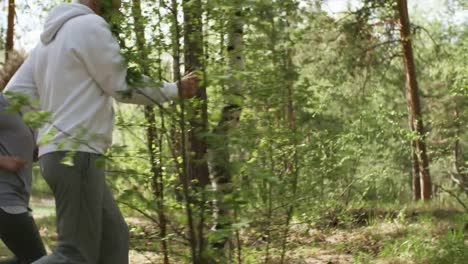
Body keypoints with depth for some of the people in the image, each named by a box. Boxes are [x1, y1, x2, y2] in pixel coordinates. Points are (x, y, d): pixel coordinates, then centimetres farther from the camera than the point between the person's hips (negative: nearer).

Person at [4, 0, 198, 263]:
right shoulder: (90, 26, -10)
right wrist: (176, 89, 7)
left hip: (60, 155, 10)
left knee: (113, 239, 13)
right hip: (77, 156, -10)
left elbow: (15, 95, 12)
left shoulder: (52, 35, 18)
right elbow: (125, 86, -7)